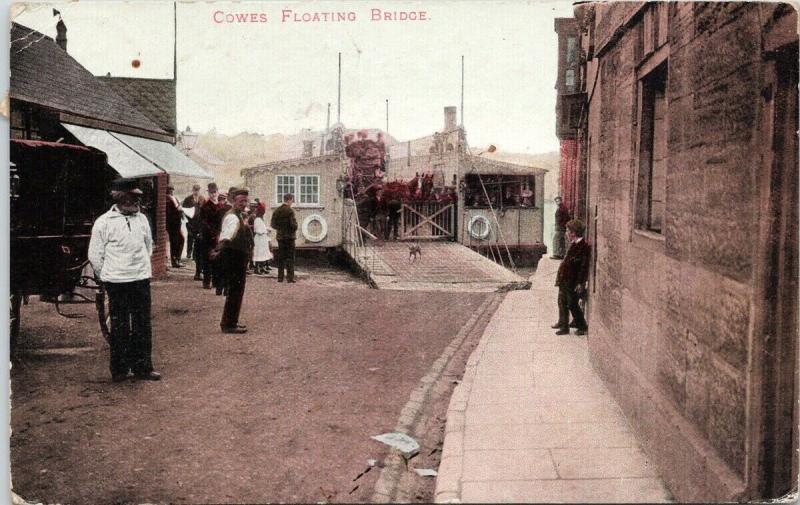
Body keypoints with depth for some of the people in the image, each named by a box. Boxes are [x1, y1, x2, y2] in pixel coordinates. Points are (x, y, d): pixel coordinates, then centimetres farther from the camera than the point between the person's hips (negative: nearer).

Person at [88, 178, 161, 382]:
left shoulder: (142, 219, 7)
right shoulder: (104, 222, -7)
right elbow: (95, 255, -2)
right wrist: (106, 277, 3)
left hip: (141, 280, 4)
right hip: (117, 282, -4)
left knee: (143, 325, 7)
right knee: (120, 327, 4)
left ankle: (142, 367, 17)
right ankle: (119, 370, 15)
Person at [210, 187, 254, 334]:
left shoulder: (239, 216, 13)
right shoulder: (232, 217, -19)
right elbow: (226, 235, -38)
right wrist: (219, 249, -55)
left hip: (239, 259, 10)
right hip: (234, 258, -10)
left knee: (237, 291, 18)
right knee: (234, 291, -5)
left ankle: (231, 322, 28)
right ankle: (228, 325, 1)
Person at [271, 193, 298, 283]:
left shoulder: (277, 211, 6)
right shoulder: (290, 211, -14)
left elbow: (272, 224, 6)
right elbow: (293, 224, -19)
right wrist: (294, 229, 0)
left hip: (280, 236, 6)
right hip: (289, 236, -6)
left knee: (281, 257, 12)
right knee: (290, 257, -1)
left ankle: (280, 277, 13)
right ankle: (290, 277, -3)